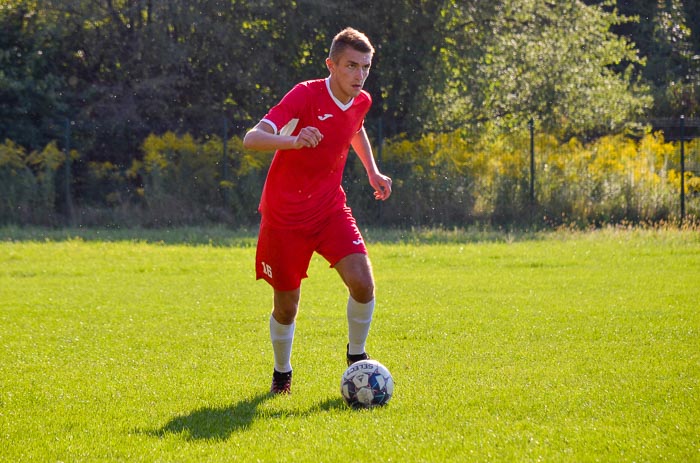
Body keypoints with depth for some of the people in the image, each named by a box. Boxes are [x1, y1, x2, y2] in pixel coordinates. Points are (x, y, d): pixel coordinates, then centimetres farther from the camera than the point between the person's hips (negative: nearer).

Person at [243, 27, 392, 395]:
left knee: (362, 283, -16)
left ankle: (356, 355, 10)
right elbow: (251, 139, -31)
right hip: (285, 216, -4)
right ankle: (282, 372, 32)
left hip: (330, 209, 4)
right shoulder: (305, 95, -20)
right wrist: (294, 141, -48)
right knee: (287, 306, 4)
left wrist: (372, 171, 17)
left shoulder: (361, 101, 0)